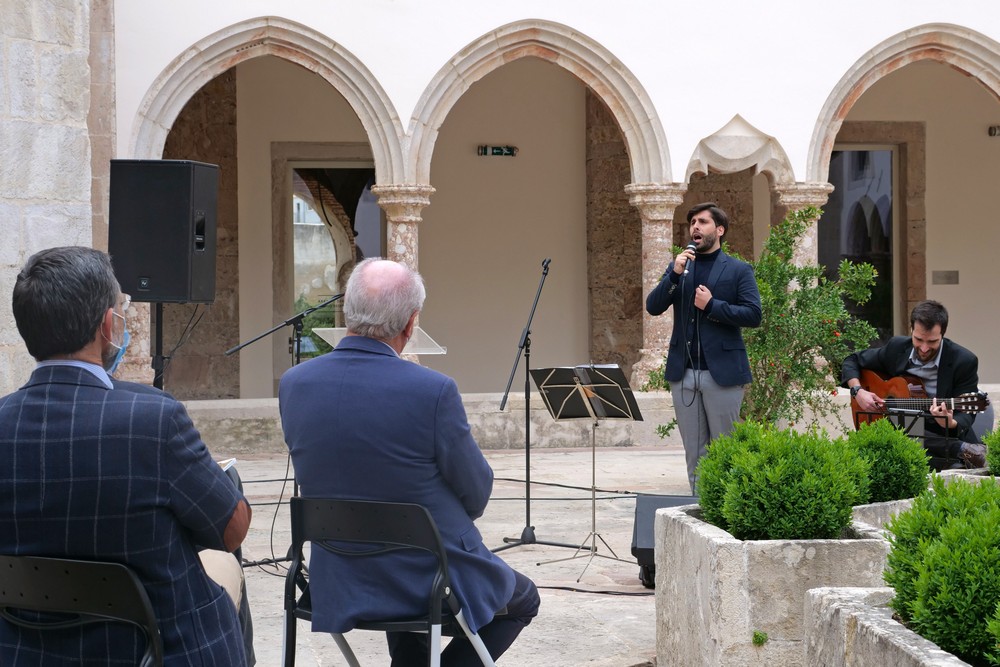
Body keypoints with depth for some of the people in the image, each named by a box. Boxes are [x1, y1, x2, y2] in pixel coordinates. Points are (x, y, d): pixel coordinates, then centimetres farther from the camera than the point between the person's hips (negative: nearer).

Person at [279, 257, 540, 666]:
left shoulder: (293, 385, -8)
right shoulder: (433, 390, -23)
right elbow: (476, 495, -11)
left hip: (338, 585, 5)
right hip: (435, 581, -5)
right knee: (522, 599, 24)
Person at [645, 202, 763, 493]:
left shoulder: (738, 270, 2)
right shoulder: (678, 267, 14)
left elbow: (753, 315, -7)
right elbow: (653, 307, 3)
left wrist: (712, 305, -14)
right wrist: (675, 275, -10)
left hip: (722, 371, -4)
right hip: (683, 372, 4)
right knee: (694, 452, 8)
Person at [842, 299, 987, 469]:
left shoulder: (964, 361, -10)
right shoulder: (897, 347, 1)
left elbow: (966, 416, -11)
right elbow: (853, 361, 15)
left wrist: (951, 424, -35)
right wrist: (858, 391, -4)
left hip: (945, 436, -5)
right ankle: (961, 450, -32)